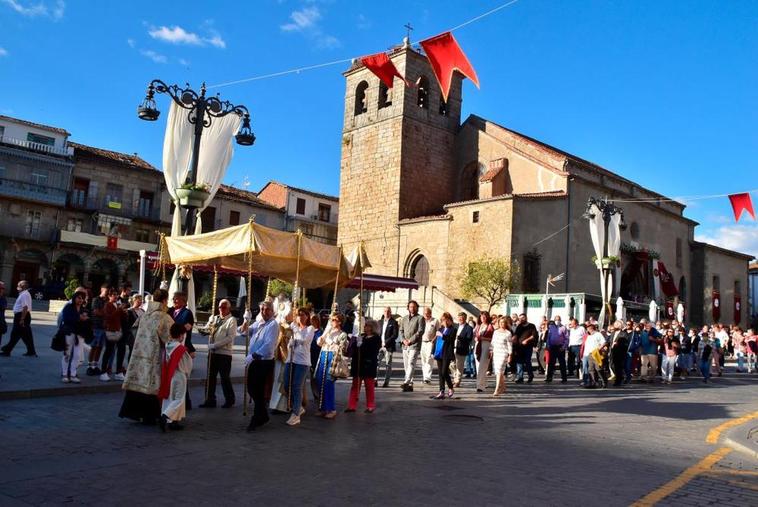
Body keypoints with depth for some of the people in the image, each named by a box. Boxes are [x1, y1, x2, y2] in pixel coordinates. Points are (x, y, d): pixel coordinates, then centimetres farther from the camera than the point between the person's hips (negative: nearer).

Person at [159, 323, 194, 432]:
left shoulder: (167, 346, 1)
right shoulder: (181, 348, -16)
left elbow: (164, 363, 8)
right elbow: (188, 363, -7)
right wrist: (187, 374, 13)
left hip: (168, 376, 7)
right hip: (179, 376, -7)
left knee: (168, 398, 14)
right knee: (179, 399, 1)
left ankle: (172, 421, 17)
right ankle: (165, 416, -15)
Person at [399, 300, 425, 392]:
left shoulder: (420, 318, 2)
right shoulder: (404, 318, 19)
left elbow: (420, 331, -8)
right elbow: (401, 331, 14)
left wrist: (410, 340, -13)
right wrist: (403, 340, -5)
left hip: (414, 345, -6)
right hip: (405, 346, 6)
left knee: (411, 364, -18)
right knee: (406, 366, 6)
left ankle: (406, 382, -29)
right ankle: (410, 384, 11)